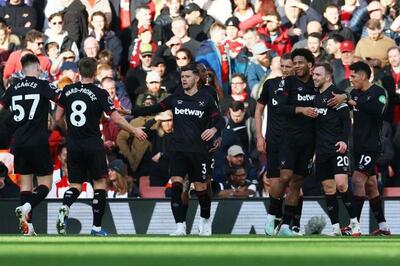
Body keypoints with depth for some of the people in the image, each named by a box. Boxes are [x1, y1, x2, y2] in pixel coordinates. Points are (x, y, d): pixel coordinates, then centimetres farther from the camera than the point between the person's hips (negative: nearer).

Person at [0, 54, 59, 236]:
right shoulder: (43, 85, -4)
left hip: (19, 142, 4)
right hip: (39, 142, -4)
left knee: (25, 182, 11)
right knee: (45, 183, 2)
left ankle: (27, 225, 4)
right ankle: (26, 207, -24)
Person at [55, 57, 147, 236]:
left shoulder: (68, 91, 3)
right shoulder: (100, 93, -8)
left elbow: (58, 117, 9)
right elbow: (116, 119, -7)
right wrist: (134, 131, 7)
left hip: (73, 145, 3)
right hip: (93, 144, -3)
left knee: (75, 185, 11)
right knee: (99, 183, 8)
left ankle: (65, 207, -21)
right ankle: (96, 226, 3)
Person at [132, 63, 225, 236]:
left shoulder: (205, 99, 1)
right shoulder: (176, 98, 8)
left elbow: (219, 120, 0)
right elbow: (155, 109, 11)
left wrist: (214, 129, -22)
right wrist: (132, 112, 3)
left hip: (198, 150, -2)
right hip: (178, 150, 2)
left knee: (201, 188, 3)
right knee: (176, 186, -13)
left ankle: (205, 220, 30)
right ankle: (180, 227, -12)